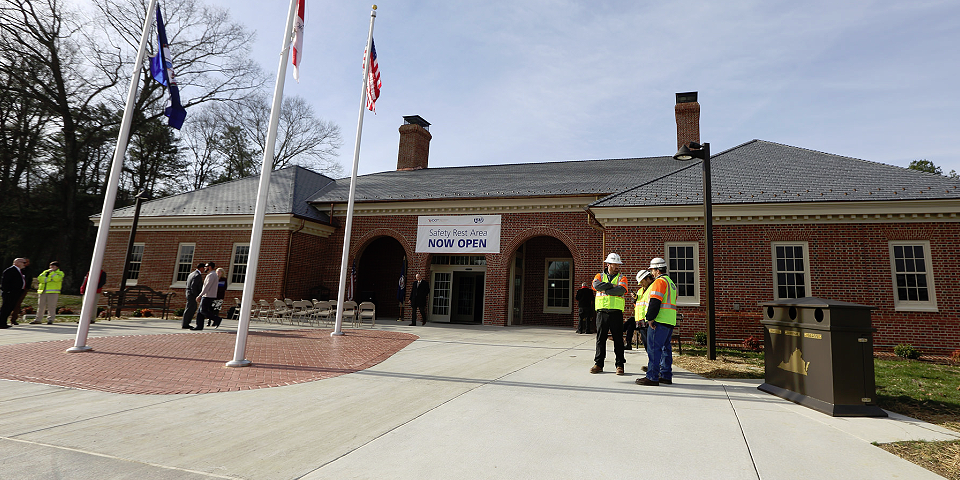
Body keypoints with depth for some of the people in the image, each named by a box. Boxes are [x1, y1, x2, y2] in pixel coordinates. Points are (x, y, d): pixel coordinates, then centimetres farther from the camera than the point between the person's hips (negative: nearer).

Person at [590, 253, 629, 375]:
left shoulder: (622, 278, 7)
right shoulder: (600, 276, 11)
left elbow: (621, 290, -14)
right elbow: (596, 285, -12)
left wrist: (604, 290, -10)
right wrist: (612, 285, -11)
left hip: (616, 312, -1)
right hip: (602, 311, 1)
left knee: (618, 339, 2)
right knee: (600, 338, 5)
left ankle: (620, 365, 12)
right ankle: (598, 364, 14)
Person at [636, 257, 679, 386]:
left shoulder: (659, 282, -11)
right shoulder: (671, 283, 21)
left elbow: (655, 302, -19)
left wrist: (650, 318, -15)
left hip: (659, 322, -10)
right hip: (670, 322, 10)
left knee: (654, 348, -7)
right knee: (665, 348, 14)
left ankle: (652, 377, -7)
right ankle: (666, 376, 19)